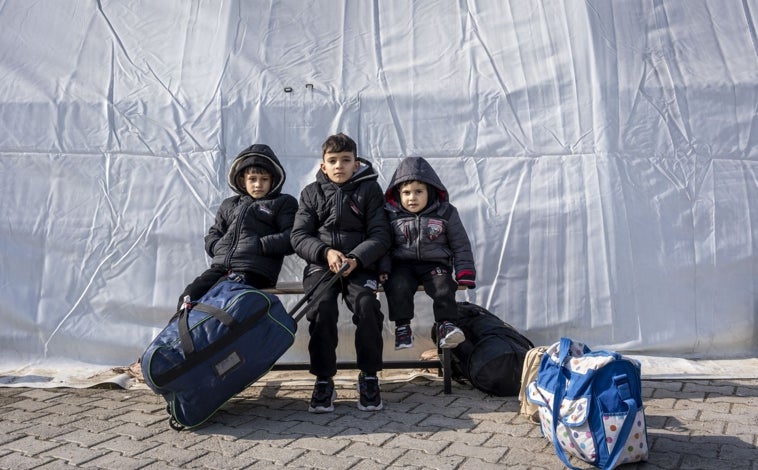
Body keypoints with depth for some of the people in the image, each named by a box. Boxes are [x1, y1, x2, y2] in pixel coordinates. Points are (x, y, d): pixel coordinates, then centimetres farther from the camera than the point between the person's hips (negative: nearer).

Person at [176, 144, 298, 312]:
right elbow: (212, 236, 27)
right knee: (189, 296, -18)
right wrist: (219, 248, 4)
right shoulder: (229, 204, 29)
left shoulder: (284, 203, 14)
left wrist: (259, 245, -10)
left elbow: (291, 240, 1)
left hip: (255, 271, -5)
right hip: (221, 266, 6)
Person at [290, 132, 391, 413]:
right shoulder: (311, 193, 13)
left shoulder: (369, 190, 9)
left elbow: (380, 235, 2)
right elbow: (299, 236, 6)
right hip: (321, 264, 1)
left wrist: (356, 258, -16)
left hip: (360, 264, -1)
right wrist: (326, 253, -14)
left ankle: (369, 377, -12)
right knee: (321, 306, -28)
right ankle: (323, 381, -16)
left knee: (366, 304, -29)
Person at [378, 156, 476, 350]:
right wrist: (383, 269, -7)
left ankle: (446, 324, -12)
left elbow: (461, 245, 6)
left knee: (443, 288, -28)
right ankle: (402, 326, -10)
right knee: (398, 287, -28)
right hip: (403, 265, 0)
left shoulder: (445, 213, 0)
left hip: (435, 264, 0)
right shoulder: (390, 215, 1)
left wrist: (465, 274, -1)